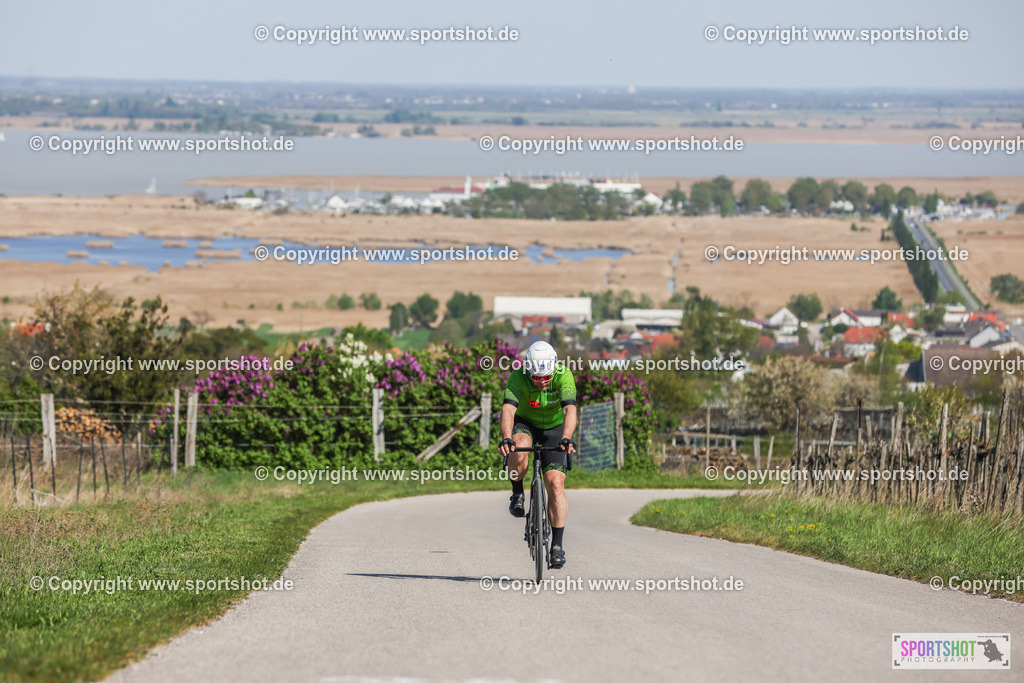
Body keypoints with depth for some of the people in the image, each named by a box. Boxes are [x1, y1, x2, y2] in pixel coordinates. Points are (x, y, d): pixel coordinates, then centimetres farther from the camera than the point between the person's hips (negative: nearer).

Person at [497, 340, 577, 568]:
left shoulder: (564, 376, -28)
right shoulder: (518, 377, -28)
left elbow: (570, 410, -40)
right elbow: (508, 409, -40)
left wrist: (567, 438, -58)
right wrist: (506, 439, -57)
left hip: (554, 427, 0)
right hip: (525, 423, 0)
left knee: (555, 484, -14)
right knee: (519, 450, -36)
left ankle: (557, 546, -9)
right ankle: (517, 494, -9)